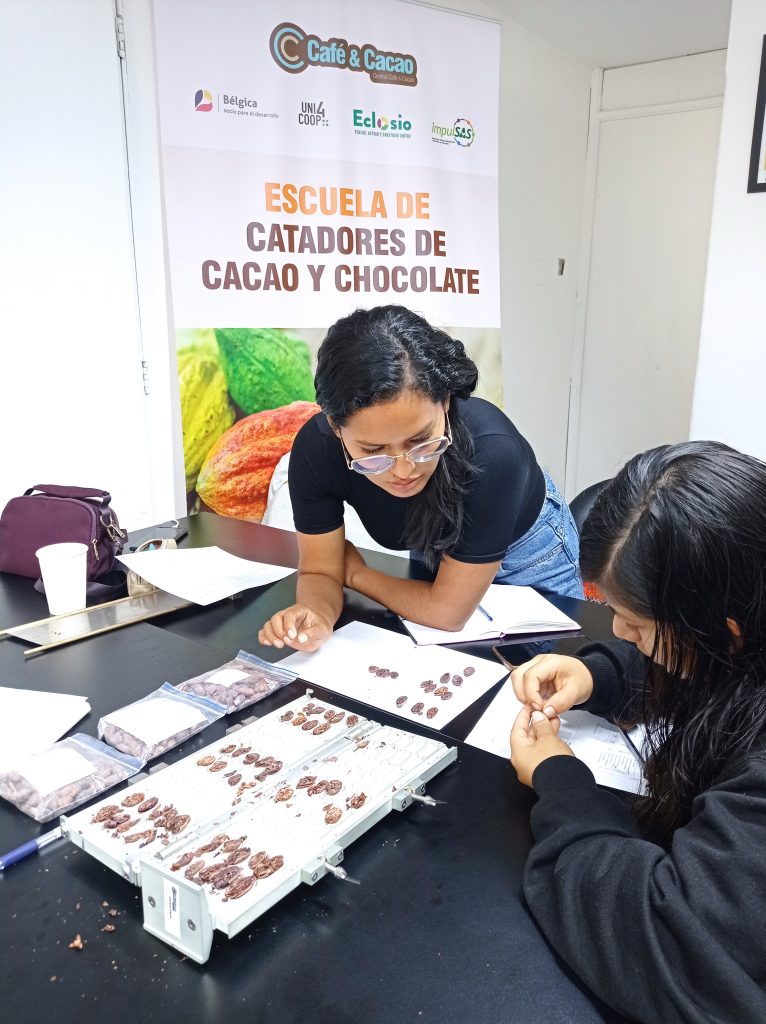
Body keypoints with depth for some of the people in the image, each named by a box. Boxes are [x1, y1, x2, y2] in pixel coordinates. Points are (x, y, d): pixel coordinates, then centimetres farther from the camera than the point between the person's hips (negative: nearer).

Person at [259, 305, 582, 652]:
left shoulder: (492, 452, -41)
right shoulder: (315, 449, -30)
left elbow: (447, 612, -32)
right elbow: (320, 572, -19)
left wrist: (355, 574, -20)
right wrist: (317, 618, -39)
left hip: (525, 553, -2)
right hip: (432, 556, 2)